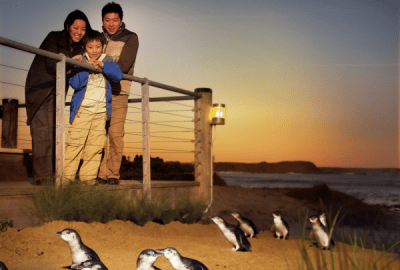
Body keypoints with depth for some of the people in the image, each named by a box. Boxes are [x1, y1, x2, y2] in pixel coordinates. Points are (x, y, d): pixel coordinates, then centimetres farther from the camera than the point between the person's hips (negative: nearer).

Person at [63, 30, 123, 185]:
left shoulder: (108, 61, 12)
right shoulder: (81, 62, 5)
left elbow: (118, 76, -5)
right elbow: (75, 83, -6)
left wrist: (102, 65, -13)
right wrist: (85, 68, -17)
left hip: (101, 109, 3)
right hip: (83, 108, -2)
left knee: (96, 143, 0)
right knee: (75, 140, -9)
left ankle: (88, 175, 7)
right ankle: (67, 174, -4)